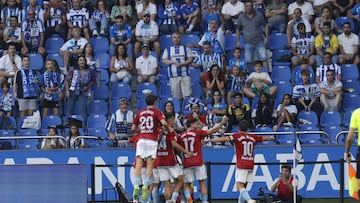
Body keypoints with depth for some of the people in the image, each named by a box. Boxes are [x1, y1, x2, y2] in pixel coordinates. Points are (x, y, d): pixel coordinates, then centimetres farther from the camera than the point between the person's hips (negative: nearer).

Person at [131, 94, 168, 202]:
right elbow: (163, 123, -13)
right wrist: (167, 127, 8)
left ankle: (136, 185, -16)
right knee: (150, 166, 0)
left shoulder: (140, 113, 13)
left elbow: (133, 128, 14)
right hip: (152, 140, -2)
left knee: (138, 165, -2)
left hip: (141, 139, 2)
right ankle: (145, 186, -12)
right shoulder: (156, 112, 3)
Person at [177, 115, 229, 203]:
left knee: (187, 184, 7)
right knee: (202, 183, 5)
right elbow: (212, 130, -6)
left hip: (186, 163, 3)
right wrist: (222, 122, -3)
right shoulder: (197, 133, -3)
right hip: (198, 162, -3)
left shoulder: (181, 136, 7)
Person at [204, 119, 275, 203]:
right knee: (243, 186, 16)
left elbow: (224, 139, -16)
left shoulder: (237, 136, -4)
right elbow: (263, 138, 30)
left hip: (241, 165, -6)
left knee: (240, 186, -13)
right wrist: (271, 138, 52)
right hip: (250, 165, 6)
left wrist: (209, 140, -14)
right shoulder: (253, 137, 12)